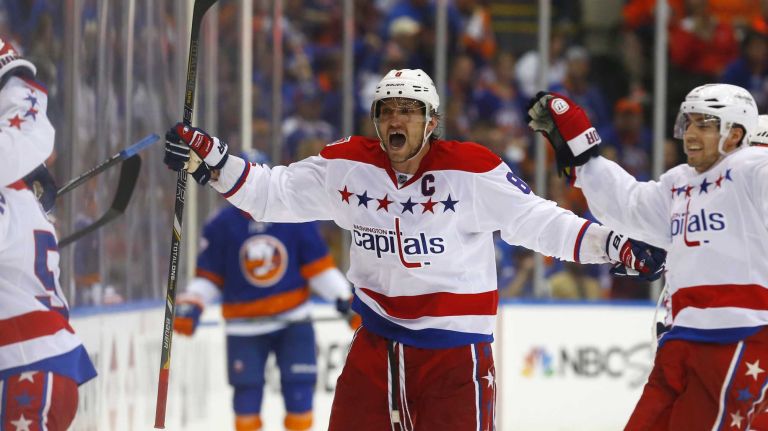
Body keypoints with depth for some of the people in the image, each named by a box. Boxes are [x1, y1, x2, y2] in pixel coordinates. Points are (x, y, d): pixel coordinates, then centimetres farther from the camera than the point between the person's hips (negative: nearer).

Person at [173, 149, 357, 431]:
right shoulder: (222, 227, -4)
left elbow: (319, 266, 0)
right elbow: (208, 277, 2)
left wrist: (345, 299, -6)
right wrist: (190, 307, -11)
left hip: (293, 321, 0)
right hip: (245, 326, 0)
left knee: (298, 390, -2)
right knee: (247, 395, 0)